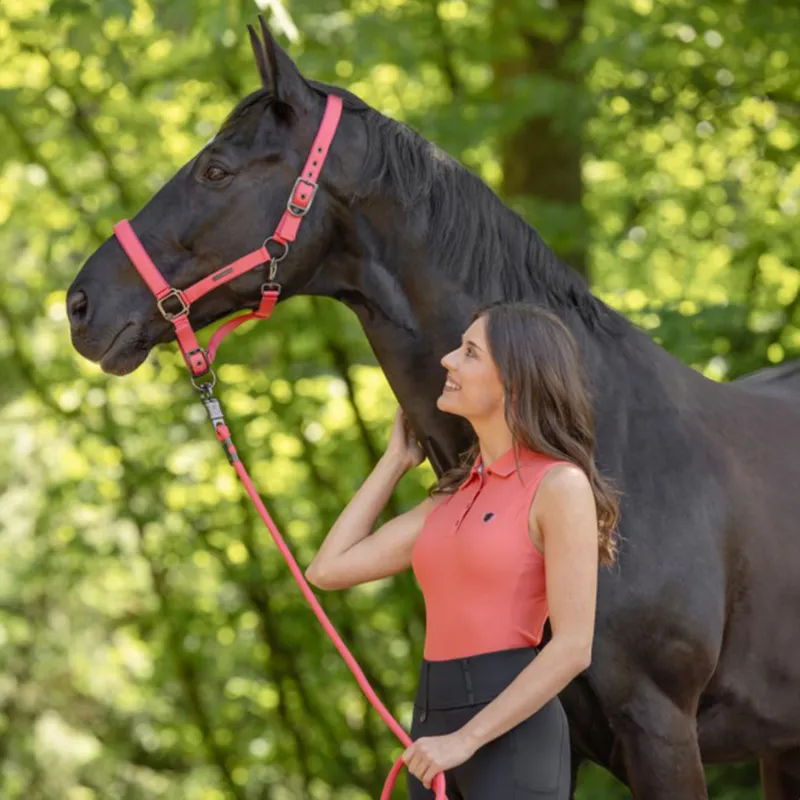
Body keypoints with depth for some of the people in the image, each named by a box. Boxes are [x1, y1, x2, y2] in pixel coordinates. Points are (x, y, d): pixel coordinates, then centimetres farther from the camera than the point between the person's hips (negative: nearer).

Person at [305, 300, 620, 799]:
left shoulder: (561, 486, -7)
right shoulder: (457, 495, 16)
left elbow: (573, 647, -13)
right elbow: (330, 569, 15)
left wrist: (466, 739, -16)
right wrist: (397, 459, 21)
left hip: (512, 737, -8)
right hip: (433, 725, 8)